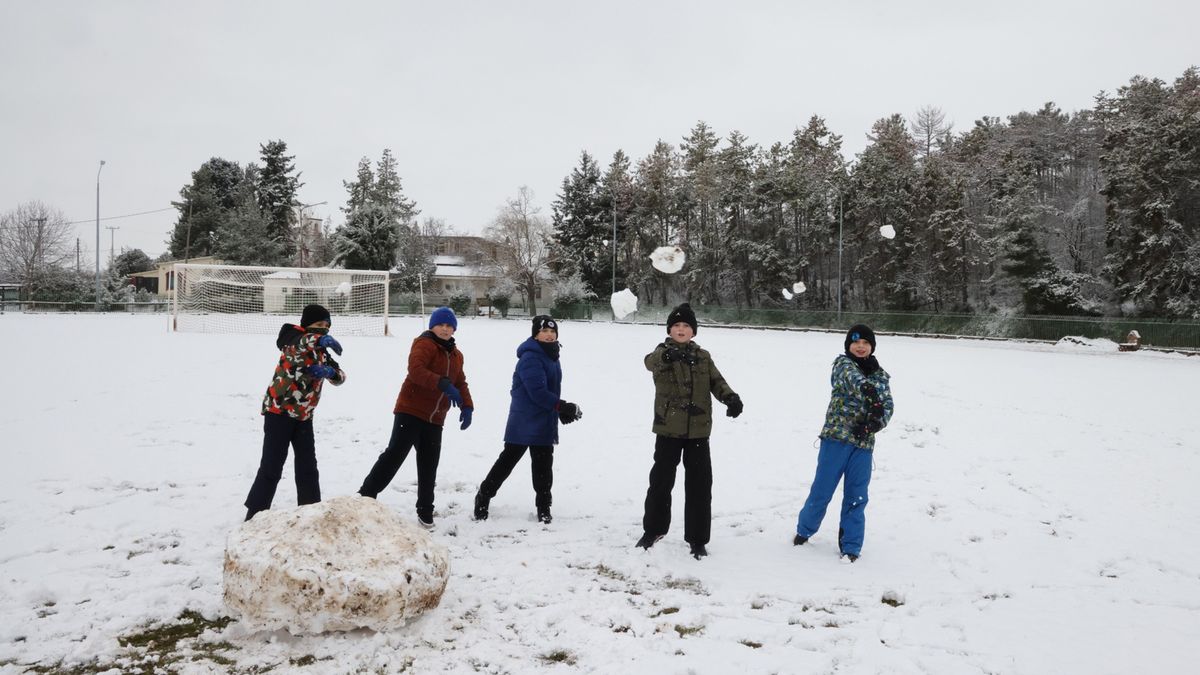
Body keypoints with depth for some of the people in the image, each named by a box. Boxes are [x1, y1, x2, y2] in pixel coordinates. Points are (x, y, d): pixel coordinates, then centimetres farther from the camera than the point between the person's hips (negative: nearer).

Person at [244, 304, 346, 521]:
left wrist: (330, 372, -19)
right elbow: (296, 342, -36)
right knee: (272, 467, -6)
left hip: (303, 415, 7)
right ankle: (255, 515, 3)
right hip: (279, 410, -7)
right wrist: (320, 339, -57)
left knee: (308, 466, 12)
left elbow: (340, 376, 5)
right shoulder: (294, 338, -11)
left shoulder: (321, 353, 10)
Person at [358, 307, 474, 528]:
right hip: (410, 410, -7)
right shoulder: (424, 344, -10)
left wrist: (467, 406, 5)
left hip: (434, 419, 7)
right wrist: (444, 384, -39)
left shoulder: (456, 354, 16)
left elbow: (460, 383, 22)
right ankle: (365, 495, -1)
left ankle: (425, 510, 21)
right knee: (394, 454, -11)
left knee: (428, 465, 10)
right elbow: (415, 369, -28)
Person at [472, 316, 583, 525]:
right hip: (524, 421, -8)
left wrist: (561, 411, 6)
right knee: (507, 461, 2)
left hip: (545, 422, 8)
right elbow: (537, 391, -25)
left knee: (543, 465, 12)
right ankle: (484, 496, 18)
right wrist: (563, 407, -26)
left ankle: (543, 507, 22)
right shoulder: (530, 358, -18)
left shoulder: (551, 356, 12)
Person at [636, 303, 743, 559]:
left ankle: (697, 538, 18)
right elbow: (651, 361, -26)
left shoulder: (703, 357, 8)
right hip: (669, 428, -2)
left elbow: (717, 381, 0)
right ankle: (653, 529, 31)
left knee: (699, 484, 5)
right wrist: (669, 355, -50)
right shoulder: (662, 352, -3)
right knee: (661, 480, 10)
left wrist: (730, 397, -23)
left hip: (698, 430, 2)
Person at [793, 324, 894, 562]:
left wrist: (873, 424, -20)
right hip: (836, 437, -3)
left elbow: (888, 406, 1)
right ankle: (804, 530, 26)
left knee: (856, 497, 5)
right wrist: (867, 389, -45)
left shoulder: (881, 376, 12)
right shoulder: (843, 363, 0)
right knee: (822, 489, 4)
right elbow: (851, 376, -24)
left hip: (863, 443, 3)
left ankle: (851, 546, 16)